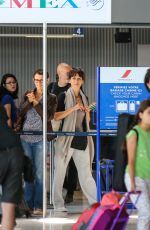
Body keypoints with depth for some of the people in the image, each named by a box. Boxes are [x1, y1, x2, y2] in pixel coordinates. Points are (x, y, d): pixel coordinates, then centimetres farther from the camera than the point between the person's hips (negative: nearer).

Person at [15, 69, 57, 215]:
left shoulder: (51, 98, 5)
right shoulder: (27, 95, 13)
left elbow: (48, 117, -8)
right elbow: (21, 113, 5)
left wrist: (36, 102, -14)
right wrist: (29, 101, -10)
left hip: (40, 139, -2)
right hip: (25, 138, 3)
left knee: (39, 172, -4)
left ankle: (38, 206, -2)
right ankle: (28, 204, 8)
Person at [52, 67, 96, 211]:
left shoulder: (84, 98, 16)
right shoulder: (64, 96, -1)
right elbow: (56, 116, -11)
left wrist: (87, 112, 5)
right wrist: (73, 108, -17)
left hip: (81, 140, 5)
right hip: (66, 139, -5)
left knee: (85, 172, 5)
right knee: (60, 171, -2)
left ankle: (96, 202, 7)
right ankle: (58, 204, 3)